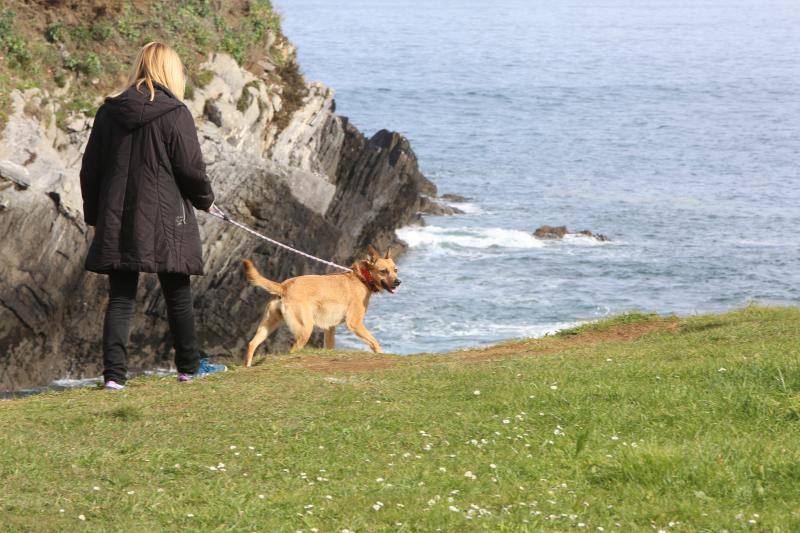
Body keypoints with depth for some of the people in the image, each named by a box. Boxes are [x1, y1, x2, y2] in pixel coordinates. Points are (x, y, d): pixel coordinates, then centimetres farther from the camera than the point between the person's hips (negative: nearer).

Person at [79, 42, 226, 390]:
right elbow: (191, 168, -7)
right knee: (178, 295, 11)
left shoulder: (109, 112, 5)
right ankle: (189, 367, 21)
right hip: (164, 223, -3)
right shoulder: (174, 114, -8)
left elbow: (90, 169, 8)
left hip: (116, 222, 3)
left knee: (120, 298, 4)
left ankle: (114, 371, -8)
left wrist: (95, 215, 18)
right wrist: (205, 200, 13)